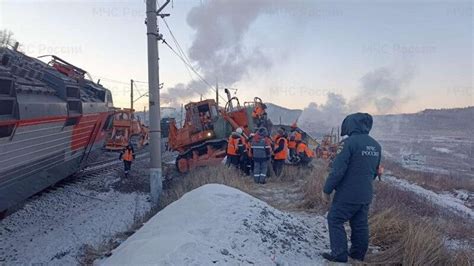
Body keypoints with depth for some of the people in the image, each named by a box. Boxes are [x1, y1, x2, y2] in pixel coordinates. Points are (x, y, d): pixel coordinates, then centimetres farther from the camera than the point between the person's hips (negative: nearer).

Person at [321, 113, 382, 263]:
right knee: (360, 224, 16)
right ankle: (358, 254, 26)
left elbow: (337, 170, -20)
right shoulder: (376, 145, 7)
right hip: (366, 195, 7)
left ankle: (339, 254, 5)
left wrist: (327, 190, -11)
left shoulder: (349, 142, -18)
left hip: (348, 194, -7)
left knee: (335, 220, 5)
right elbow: (375, 171, 17)